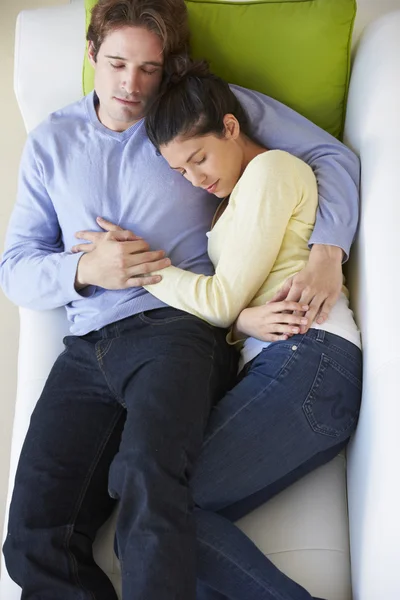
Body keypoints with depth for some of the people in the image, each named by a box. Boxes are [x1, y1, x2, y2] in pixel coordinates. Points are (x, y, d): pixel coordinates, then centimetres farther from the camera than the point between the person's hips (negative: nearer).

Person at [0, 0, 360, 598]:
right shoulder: (50, 143, 18)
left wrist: (328, 251, -9)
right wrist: (83, 270, -7)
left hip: (175, 328, -3)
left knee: (148, 476, -35)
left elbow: (332, 155, 8)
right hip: (86, 350, 4)